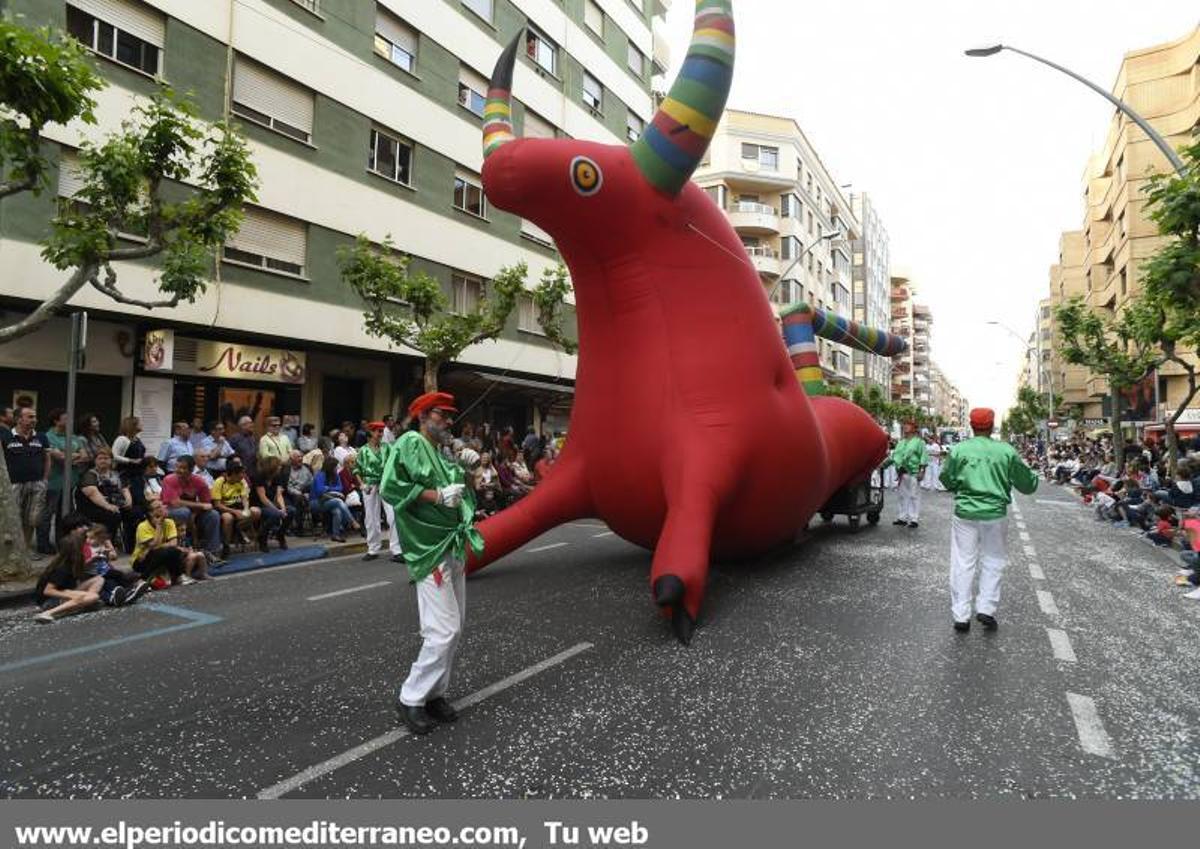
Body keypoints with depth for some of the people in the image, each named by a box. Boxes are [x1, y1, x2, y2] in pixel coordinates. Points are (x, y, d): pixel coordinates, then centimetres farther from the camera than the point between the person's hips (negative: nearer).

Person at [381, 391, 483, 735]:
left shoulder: (443, 453, 17)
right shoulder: (410, 443, -8)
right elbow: (390, 488, -19)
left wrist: (463, 471, 4)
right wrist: (437, 495, -20)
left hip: (453, 548, 9)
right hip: (429, 551, -9)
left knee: (455, 627, 12)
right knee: (443, 630, -11)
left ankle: (434, 693, 25)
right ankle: (411, 699, 6)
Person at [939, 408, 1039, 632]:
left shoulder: (959, 450, -5)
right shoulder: (1006, 451, -4)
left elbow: (947, 480, 5)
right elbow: (1026, 483, 5)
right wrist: (1034, 480, 28)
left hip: (965, 513, 0)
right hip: (995, 514, 0)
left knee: (963, 563, 6)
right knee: (993, 561, 15)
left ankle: (961, 615, 8)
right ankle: (986, 608, 11)